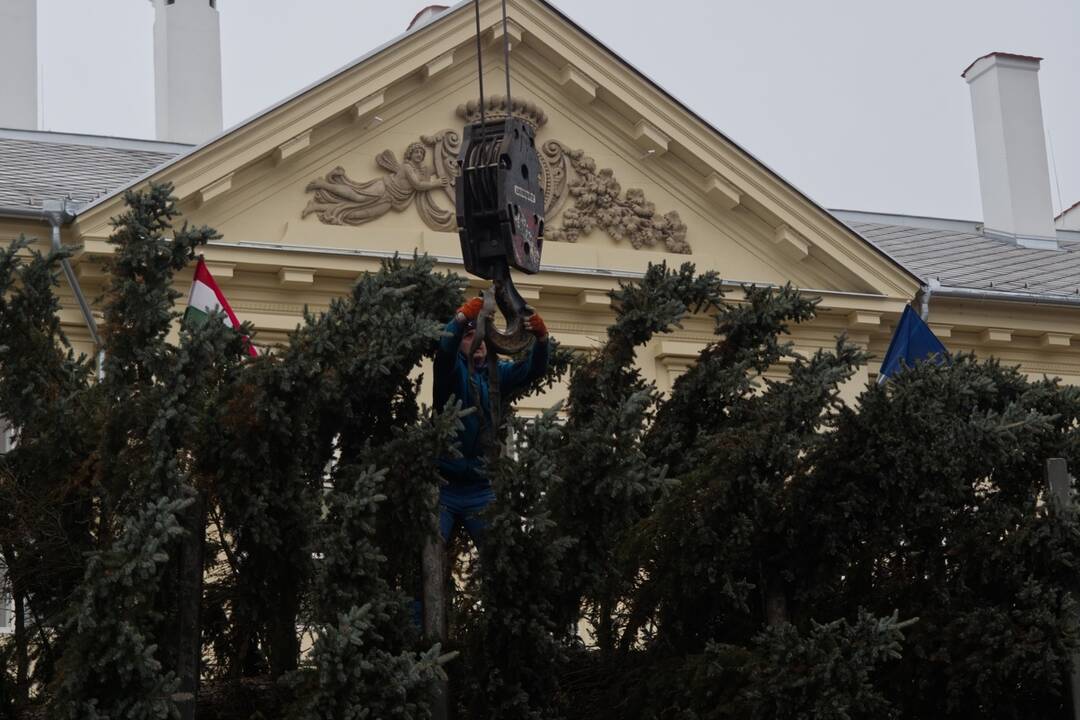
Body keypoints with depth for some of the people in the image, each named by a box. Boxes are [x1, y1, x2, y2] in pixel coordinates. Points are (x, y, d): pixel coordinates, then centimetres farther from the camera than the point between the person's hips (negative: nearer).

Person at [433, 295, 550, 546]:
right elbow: (444, 349, -22)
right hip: (445, 485, -4)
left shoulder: (497, 372, 10)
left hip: (480, 487, 4)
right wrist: (463, 317, -36)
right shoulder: (453, 370, -1)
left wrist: (541, 339, -21)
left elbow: (532, 370, -3)